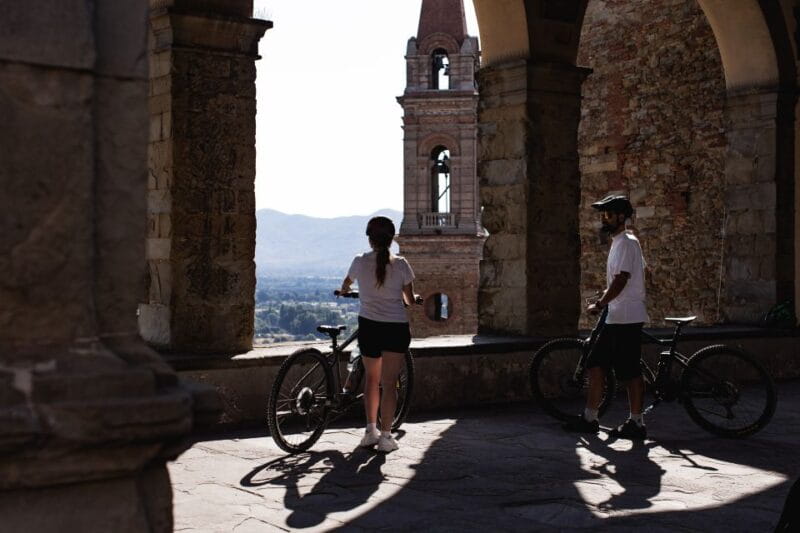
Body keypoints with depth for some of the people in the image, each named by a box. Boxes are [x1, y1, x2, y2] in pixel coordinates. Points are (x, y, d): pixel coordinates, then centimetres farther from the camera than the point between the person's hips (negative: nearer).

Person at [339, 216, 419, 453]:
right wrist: (414, 298, 30)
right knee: (389, 383, 3)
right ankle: (385, 436, 3)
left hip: (368, 326, 2)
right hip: (396, 327, -1)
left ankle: (370, 431, 20)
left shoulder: (360, 262, -1)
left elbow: (345, 285, 20)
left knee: (371, 378, 19)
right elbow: (410, 299, 5)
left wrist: (343, 291, 44)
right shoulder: (400, 264, -5)